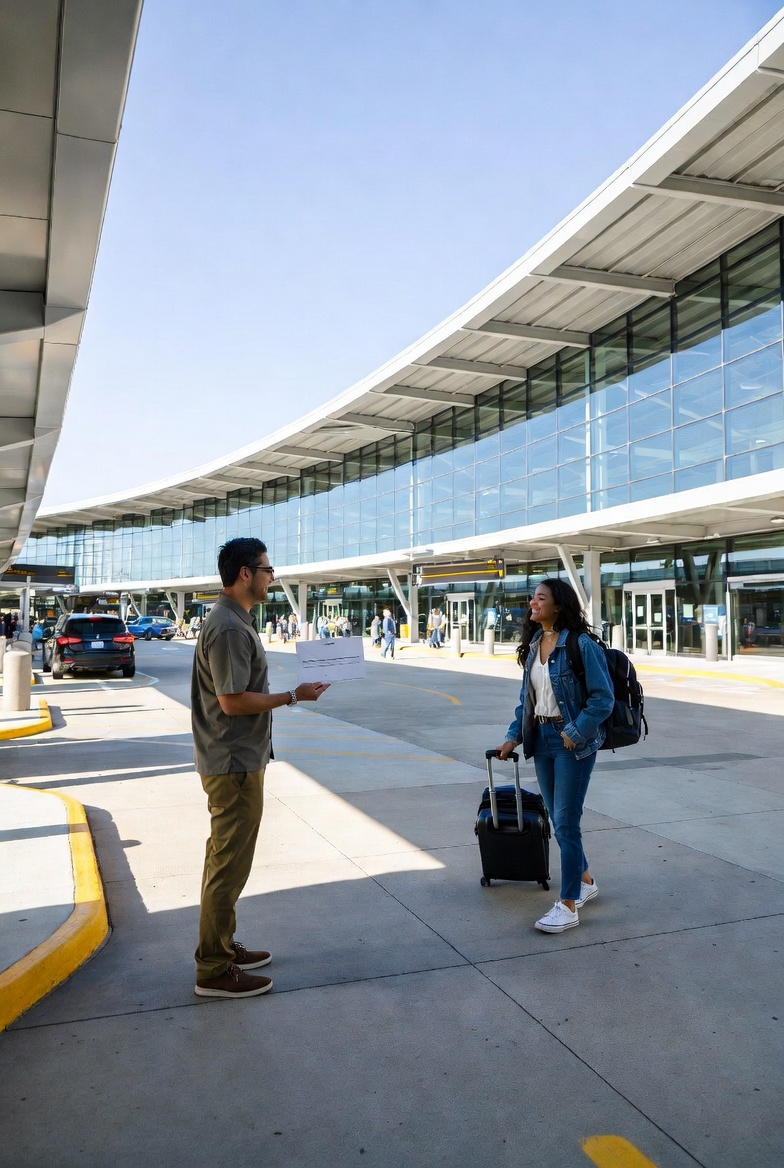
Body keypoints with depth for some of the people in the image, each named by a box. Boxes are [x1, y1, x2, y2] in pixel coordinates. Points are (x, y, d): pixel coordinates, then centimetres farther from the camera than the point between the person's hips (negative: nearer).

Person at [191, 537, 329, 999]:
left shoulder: (235, 621, 11)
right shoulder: (229, 627, -21)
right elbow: (233, 701, -24)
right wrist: (293, 696, -18)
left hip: (236, 761, 11)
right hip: (235, 765, -11)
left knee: (226, 860, 20)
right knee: (228, 866, 0)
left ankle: (223, 946, 34)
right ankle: (215, 971, 13)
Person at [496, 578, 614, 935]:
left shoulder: (581, 645, -16)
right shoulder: (534, 645, 7)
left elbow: (603, 698, -15)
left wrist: (575, 734, -19)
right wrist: (514, 736, 6)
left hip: (573, 741, -7)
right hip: (541, 738, 7)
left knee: (565, 822, -3)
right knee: (558, 818, 17)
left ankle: (568, 906, 10)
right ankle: (585, 881, 37)